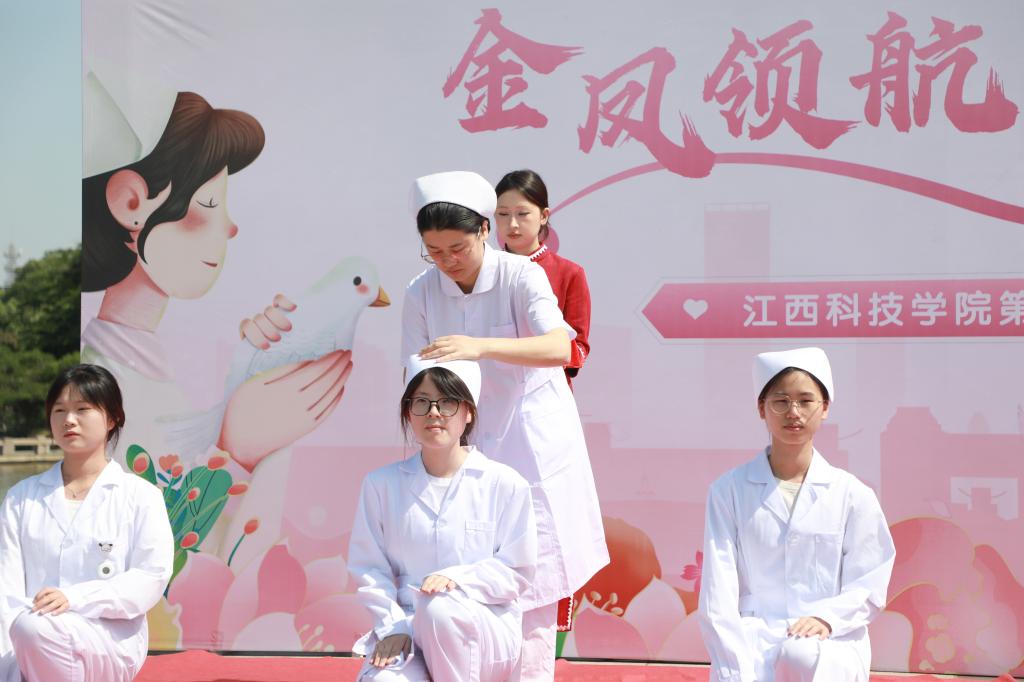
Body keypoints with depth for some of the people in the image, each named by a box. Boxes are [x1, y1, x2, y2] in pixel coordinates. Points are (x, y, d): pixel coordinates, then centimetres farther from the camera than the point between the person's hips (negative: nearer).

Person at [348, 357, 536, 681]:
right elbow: (370, 567, 4)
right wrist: (392, 626, -10)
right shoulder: (382, 484, 5)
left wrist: (456, 577, -19)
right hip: (406, 630, 1)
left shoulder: (504, 484, -2)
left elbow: (516, 571, -2)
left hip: (485, 631, -1)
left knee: (440, 606, -36)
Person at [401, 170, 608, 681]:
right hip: (469, 445, 2)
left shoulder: (521, 276, -13)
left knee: (535, 582, -2)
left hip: (533, 442, -2)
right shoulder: (421, 294, -4)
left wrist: (482, 346, -42)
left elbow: (559, 348, -28)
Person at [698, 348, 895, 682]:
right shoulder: (730, 490, 4)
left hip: (831, 644, 0)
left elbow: (869, 588, 6)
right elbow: (718, 595, -2)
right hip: (755, 640, 0)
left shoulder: (852, 495, 6)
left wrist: (826, 617, -15)